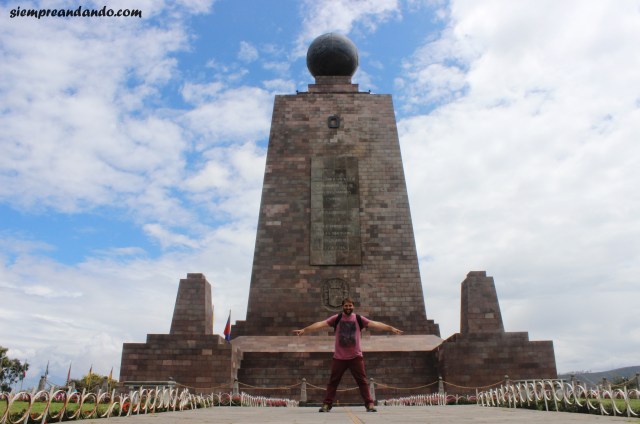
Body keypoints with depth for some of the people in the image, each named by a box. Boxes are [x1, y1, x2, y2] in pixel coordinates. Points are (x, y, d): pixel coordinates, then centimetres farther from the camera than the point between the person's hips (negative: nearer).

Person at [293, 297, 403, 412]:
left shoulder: (359, 319, 0)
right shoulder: (336, 318, -1)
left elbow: (375, 324, -8)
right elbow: (320, 324, -9)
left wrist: (391, 328, -17)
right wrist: (304, 330, -17)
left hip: (356, 357, 0)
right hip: (339, 357, 0)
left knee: (362, 381, 2)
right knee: (333, 382, 5)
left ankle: (369, 404, 9)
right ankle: (327, 405, 15)